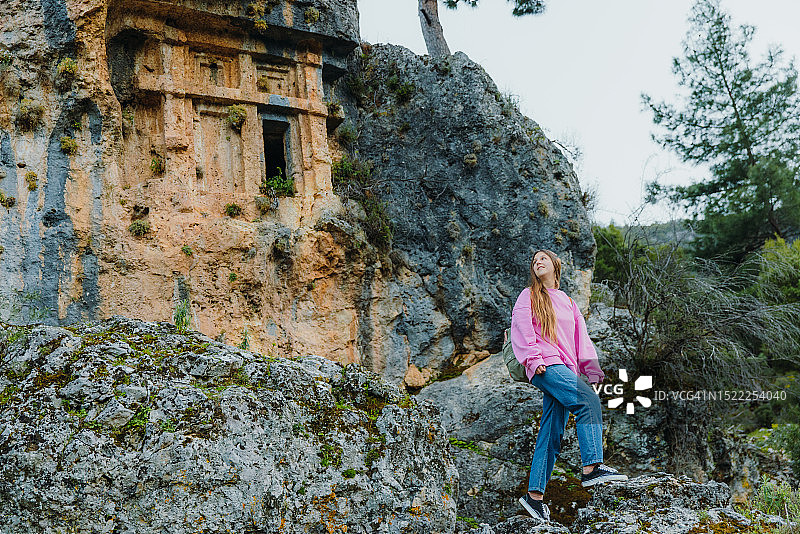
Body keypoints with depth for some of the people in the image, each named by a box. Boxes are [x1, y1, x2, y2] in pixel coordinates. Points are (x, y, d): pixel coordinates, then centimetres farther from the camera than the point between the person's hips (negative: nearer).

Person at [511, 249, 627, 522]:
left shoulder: (568, 302, 26)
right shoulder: (529, 295, 11)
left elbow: (580, 338, 21)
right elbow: (521, 328, 1)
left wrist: (592, 368, 8)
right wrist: (534, 358, -13)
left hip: (565, 369, 5)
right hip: (545, 365, -5)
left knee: (552, 433, -1)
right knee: (588, 399, -27)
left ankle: (535, 494, 1)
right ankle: (591, 467, -30)